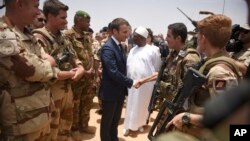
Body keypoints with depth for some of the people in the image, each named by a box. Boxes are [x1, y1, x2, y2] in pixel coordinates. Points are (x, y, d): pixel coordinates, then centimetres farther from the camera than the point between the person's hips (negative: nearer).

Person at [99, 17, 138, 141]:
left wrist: (127, 83, 7)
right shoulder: (108, 48, -21)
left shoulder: (119, 46, 8)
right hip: (110, 92, -8)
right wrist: (131, 82, -18)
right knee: (107, 121, 12)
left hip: (120, 91, 8)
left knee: (115, 120, 22)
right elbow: (113, 72, -27)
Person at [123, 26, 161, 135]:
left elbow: (157, 68, -3)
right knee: (131, 104, 11)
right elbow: (127, 65, 11)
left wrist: (156, 84, -2)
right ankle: (129, 125, 24)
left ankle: (140, 123, 32)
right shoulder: (132, 50, 9)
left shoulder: (153, 50, -7)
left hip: (146, 84, -4)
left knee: (142, 105, 11)